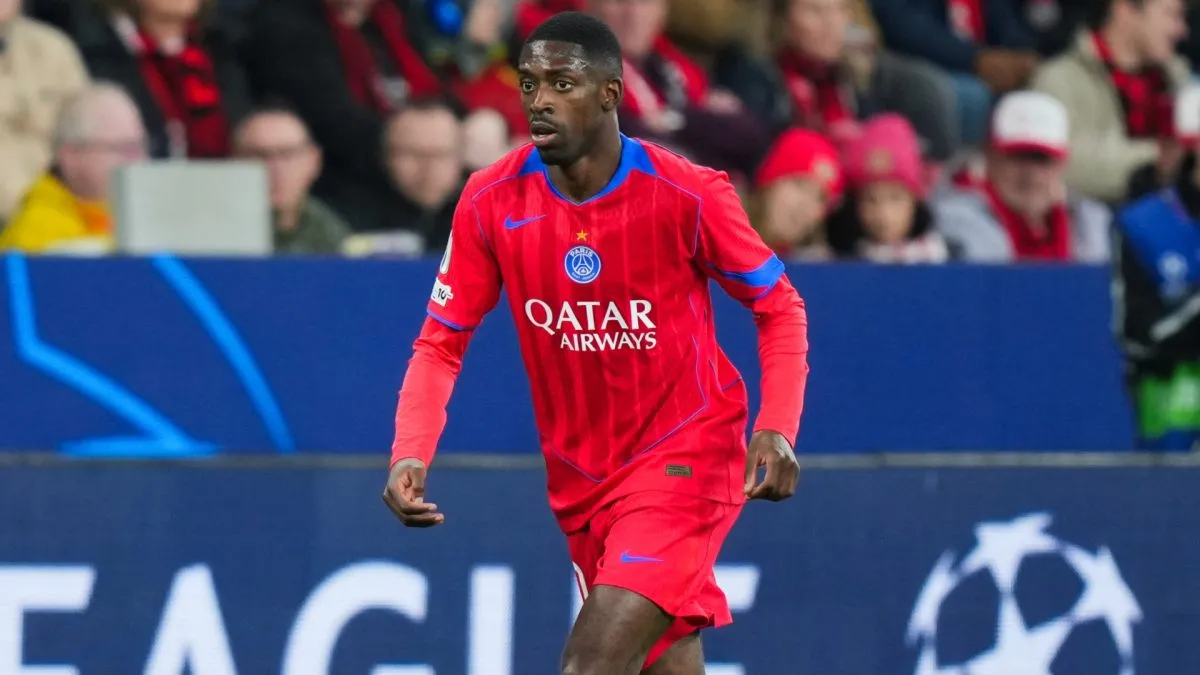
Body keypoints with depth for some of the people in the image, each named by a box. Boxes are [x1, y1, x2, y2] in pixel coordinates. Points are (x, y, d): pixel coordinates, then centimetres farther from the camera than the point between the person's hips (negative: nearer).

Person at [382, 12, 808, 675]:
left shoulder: (688, 195, -16)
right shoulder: (491, 202, -7)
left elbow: (779, 308, -2)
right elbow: (441, 343, 0)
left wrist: (777, 429, -16)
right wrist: (410, 454, -17)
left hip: (685, 457, -5)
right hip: (580, 479, 5)